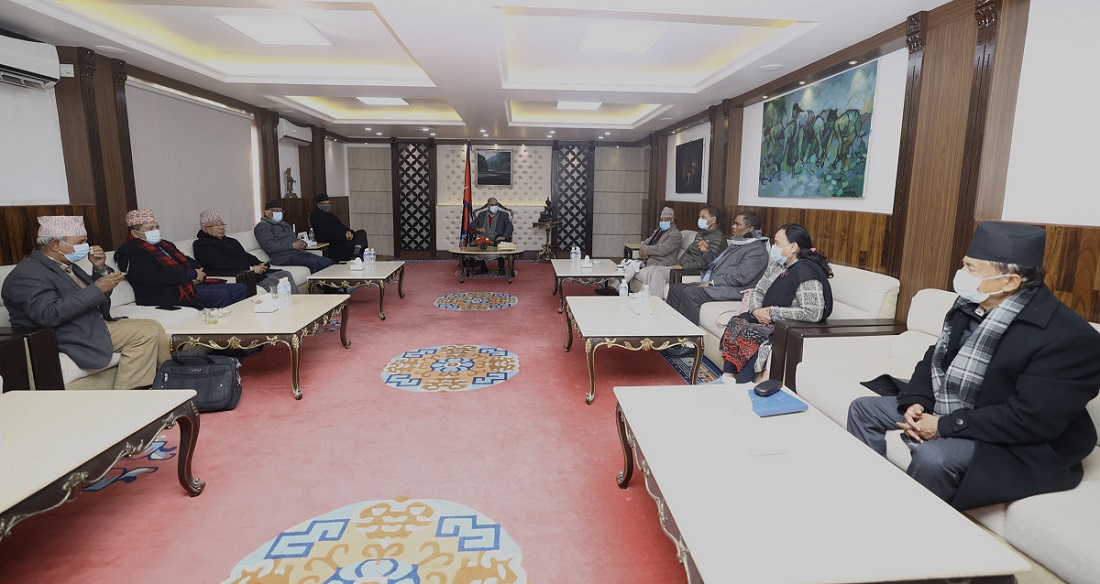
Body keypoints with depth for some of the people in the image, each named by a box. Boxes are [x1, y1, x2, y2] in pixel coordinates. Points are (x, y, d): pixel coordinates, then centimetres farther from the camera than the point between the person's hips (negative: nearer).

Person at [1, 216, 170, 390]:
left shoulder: (66, 265, 13)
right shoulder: (27, 274, -13)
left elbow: (93, 296, 20)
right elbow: (49, 315, -27)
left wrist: (100, 268, 1)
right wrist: (97, 288, -26)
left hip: (96, 327, 9)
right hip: (68, 341, -9)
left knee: (152, 329, -5)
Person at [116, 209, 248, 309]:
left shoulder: (164, 244, 26)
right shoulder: (129, 252, -3)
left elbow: (189, 262, 24)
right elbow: (153, 278, -18)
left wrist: (198, 273, -3)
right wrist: (191, 274, -13)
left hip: (192, 284, 9)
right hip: (168, 293, -9)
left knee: (241, 289, -3)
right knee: (222, 295, -30)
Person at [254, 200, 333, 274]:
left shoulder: (284, 224, 30)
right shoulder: (262, 226, 2)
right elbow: (269, 247, -13)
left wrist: (302, 243, 5)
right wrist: (292, 246, -15)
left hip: (299, 252, 8)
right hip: (284, 258, -8)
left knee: (327, 261, -15)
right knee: (313, 262, -32)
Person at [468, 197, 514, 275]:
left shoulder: (504, 215, 9)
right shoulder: (482, 214, 17)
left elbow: (509, 226, -5)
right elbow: (472, 224, 15)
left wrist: (504, 237, -23)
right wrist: (478, 229, -8)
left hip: (497, 240, -2)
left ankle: (501, 268, -13)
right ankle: (482, 267, -5)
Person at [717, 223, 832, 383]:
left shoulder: (806, 272, -19)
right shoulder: (777, 265, 8)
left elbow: (813, 313, -26)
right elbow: (758, 291, 14)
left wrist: (774, 313, -21)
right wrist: (756, 310, -9)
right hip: (770, 321, 8)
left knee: (750, 334, -27)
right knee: (736, 322, -14)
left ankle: (742, 385, -16)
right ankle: (727, 376, -20)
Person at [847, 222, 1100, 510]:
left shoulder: (1067, 337, -24)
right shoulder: (971, 305, -1)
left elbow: (1032, 419, -28)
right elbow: (935, 358, 8)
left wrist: (945, 426, -25)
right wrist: (916, 401, -9)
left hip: (1015, 443, -8)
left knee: (933, 458, -34)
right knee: (863, 409, 4)